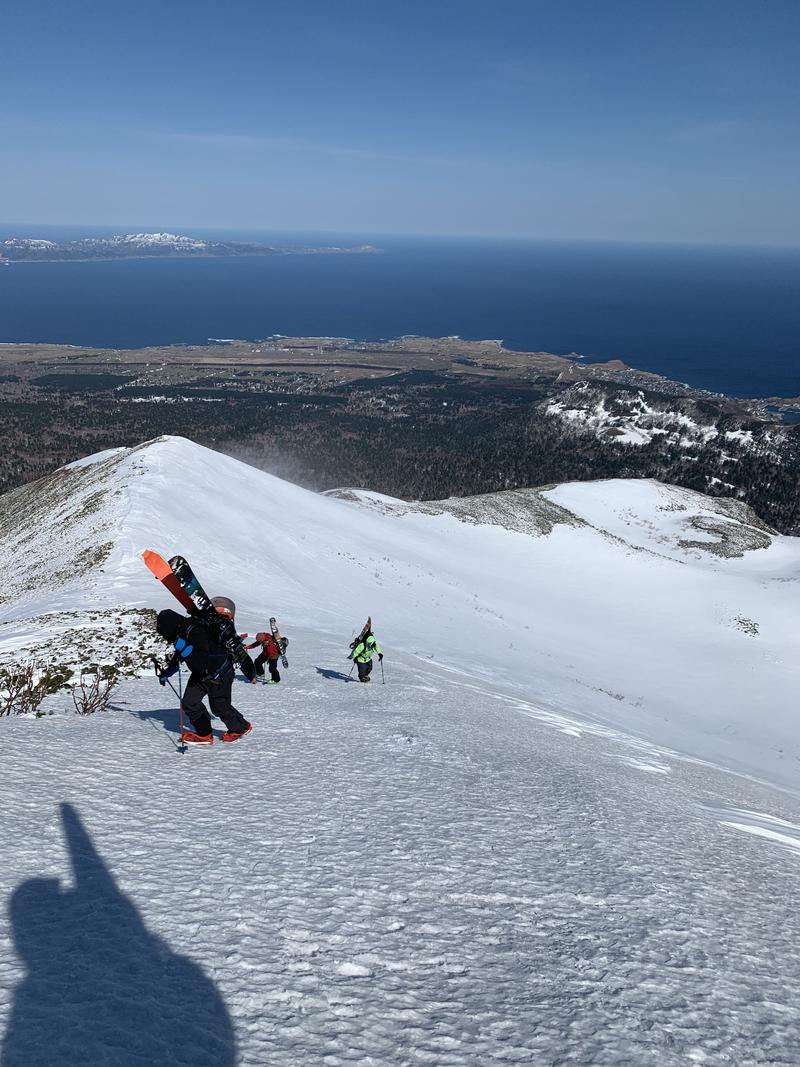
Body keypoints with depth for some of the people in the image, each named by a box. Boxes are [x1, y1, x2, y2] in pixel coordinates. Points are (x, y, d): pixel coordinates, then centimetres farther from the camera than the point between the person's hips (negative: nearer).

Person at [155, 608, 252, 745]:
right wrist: (167, 672, 11)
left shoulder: (197, 633, -35)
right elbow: (177, 657, 15)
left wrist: (185, 649, -43)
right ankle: (204, 734, 16)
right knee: (189, 703, 1)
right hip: (200, 674, 8)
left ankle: (241, 727, 32)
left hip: (219, 675, -8)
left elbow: (204, 664, -42)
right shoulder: (182, 633, -7)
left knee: (220, 707, 7)